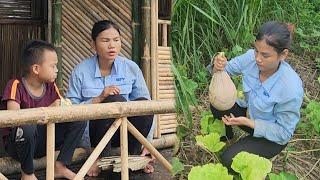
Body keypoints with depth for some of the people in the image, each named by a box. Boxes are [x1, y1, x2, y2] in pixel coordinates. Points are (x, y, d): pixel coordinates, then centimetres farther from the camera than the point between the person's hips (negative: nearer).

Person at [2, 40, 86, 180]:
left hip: (43, 143, 5)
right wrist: (48, 110, -33)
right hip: (18, 145, -5)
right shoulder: (16, 85, -16)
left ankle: (60, 166, -2)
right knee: (27, 126, -39)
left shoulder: (51, 86, 1)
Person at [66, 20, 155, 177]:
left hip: (125, 131, 3)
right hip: (92, 132, -2)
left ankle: (133, 155, -4)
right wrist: (99, 98, -24)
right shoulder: (81, 71, -6)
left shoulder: (131, 68, 0)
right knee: (116, 100, -31)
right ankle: (100, 158, -13)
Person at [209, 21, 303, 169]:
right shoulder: (251, 58, -23)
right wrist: (218, 66, -32)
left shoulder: (291, 88, -36)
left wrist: (248, 123, -32)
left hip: (273, 135, -5)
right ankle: (227, 135, 18)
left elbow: (284, 132, -24)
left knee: (230, 160, -18)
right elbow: (227, 69, -7)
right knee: (217, 106, -13)